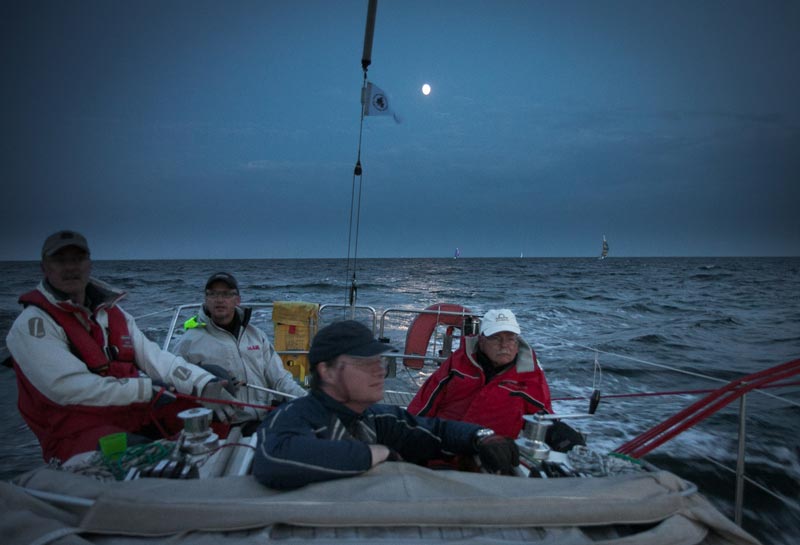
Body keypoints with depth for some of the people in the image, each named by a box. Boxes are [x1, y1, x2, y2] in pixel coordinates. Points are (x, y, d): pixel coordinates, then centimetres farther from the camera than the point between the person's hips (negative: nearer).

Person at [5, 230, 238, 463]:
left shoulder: (112, 313, 13)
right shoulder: (31, 325, -7)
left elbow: (154, 357, 2)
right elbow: (67, 387, -19)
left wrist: (205, 384, -14)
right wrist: (148, 389, -20)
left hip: (138, 412, 7)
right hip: (80, 432, -7)